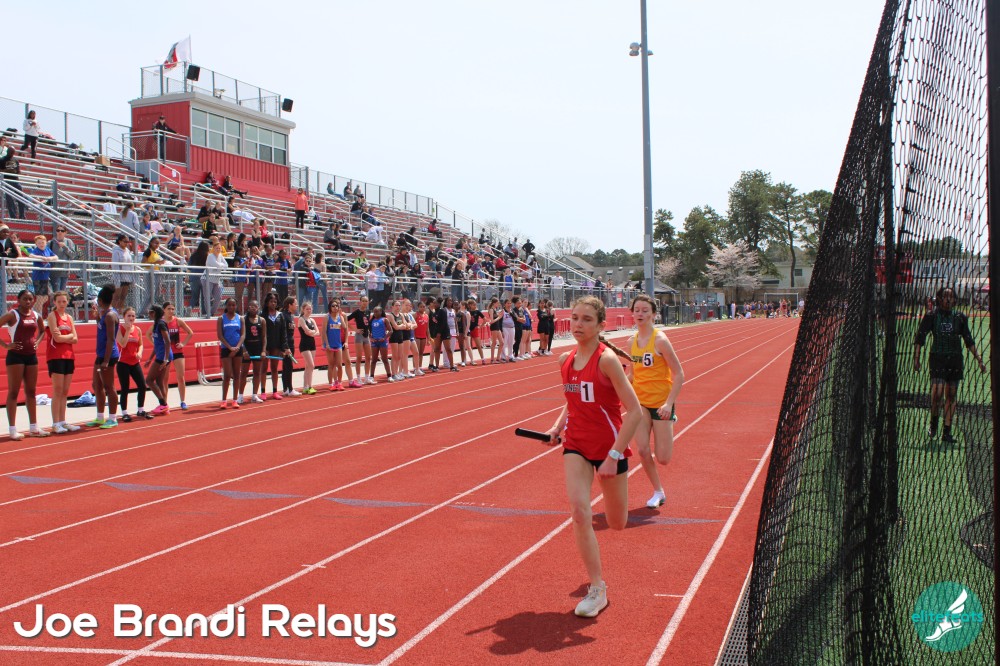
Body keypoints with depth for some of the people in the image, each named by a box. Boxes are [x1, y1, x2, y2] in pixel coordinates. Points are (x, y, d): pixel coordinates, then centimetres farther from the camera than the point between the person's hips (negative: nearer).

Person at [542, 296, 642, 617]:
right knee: (579, 512, -16)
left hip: (610, 446, -4)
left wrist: (614, 456, -23)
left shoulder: (606, 359, -18)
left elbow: (634, 411, -20)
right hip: (576, 446, 4)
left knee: (617, 524, 12)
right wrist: (558, 426, 1)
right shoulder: (565, 360, 2)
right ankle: (597, 589, -5)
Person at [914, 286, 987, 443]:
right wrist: (916, 358, -9)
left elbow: (969, 341, 13)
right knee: (937, 392, -16)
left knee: (951, 395, 4)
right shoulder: (931, 317, -1)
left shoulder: (960, 317, 7)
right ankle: (934, 422, 10)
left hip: (956, 360, 3)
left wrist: (979, 359, 9)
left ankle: (947, 432, 11)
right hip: (937, 359, -3)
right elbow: (920, 338, -1)